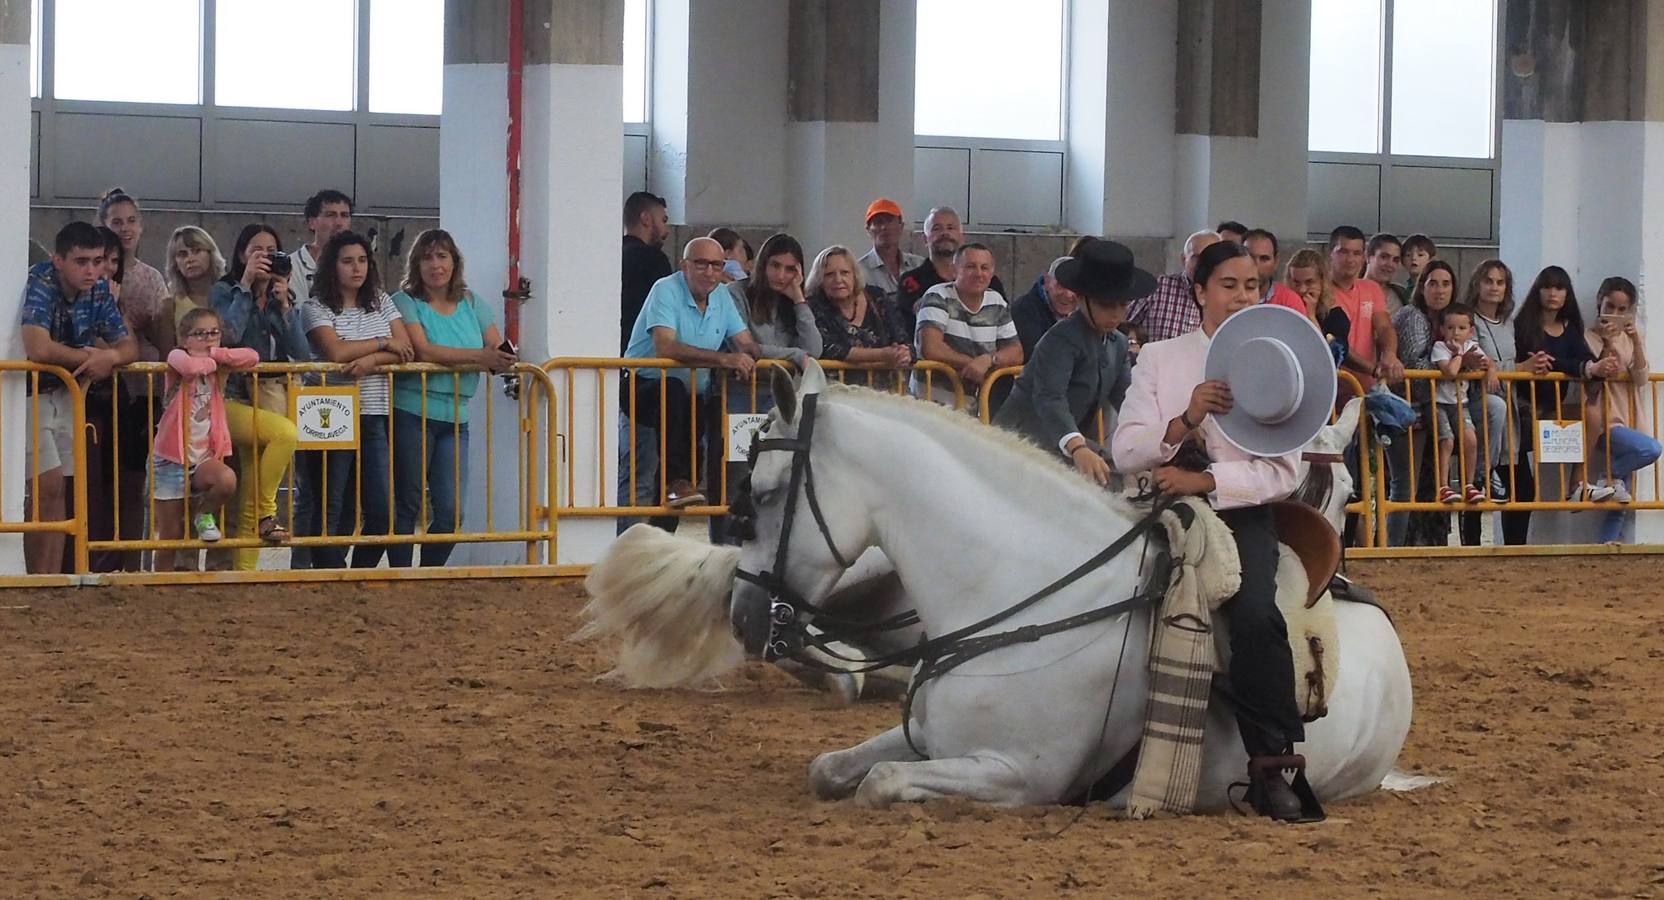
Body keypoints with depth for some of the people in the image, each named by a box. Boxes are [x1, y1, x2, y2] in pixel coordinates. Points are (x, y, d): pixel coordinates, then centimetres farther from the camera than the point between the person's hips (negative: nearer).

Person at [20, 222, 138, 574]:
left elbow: (129, 347, 4)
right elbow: (39, 349, -36)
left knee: (56, 491, 5)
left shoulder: (99, 290, -1)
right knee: (47, 485, -15)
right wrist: (90, 356, -19)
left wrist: (110, 356, -21)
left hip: (63, 393, 7)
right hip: (26, 392, -7)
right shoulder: (38, 283, -23)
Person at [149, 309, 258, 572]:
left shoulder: (219, 368, 7)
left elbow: (251, 357, -10)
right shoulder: (177, 356, -6)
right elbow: (190, 367, -31)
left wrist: (214, 353, -14)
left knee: (226, 481, -31)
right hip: (172, 459, -3)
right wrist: (211, 361, -11)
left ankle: (202, 514, 0)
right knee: (170, 537, -1)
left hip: (205, 458, 3)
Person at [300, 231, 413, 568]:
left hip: (374, 418, 4)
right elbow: (336, 352, -16)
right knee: (332, 512, -1)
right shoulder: (316, 308, -1)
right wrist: (383, 344, -7)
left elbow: (407, 351, 3)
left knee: (382, 513, -1)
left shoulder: (381, 303, 14)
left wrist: (372, 361, -14)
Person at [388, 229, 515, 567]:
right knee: (407, 507, 2)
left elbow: (498, 353, 7)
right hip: (412, 415, -4)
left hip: (456, 418, 5)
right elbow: (422, 351, -19)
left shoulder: (472, 304, 11)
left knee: (451, 511, 1)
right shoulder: (406, 303, -5)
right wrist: (479, 357, -25)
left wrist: (503, 360, -19)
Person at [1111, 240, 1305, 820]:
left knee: (1255, 614, -30)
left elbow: (1283, 472, -4)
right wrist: (1183, 423, -17)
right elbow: (1125, 453, 2)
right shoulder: (1159, 360, 11)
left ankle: (1272, 765, -24)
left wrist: (1206, 481, -18)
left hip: (1243, 513, -2)